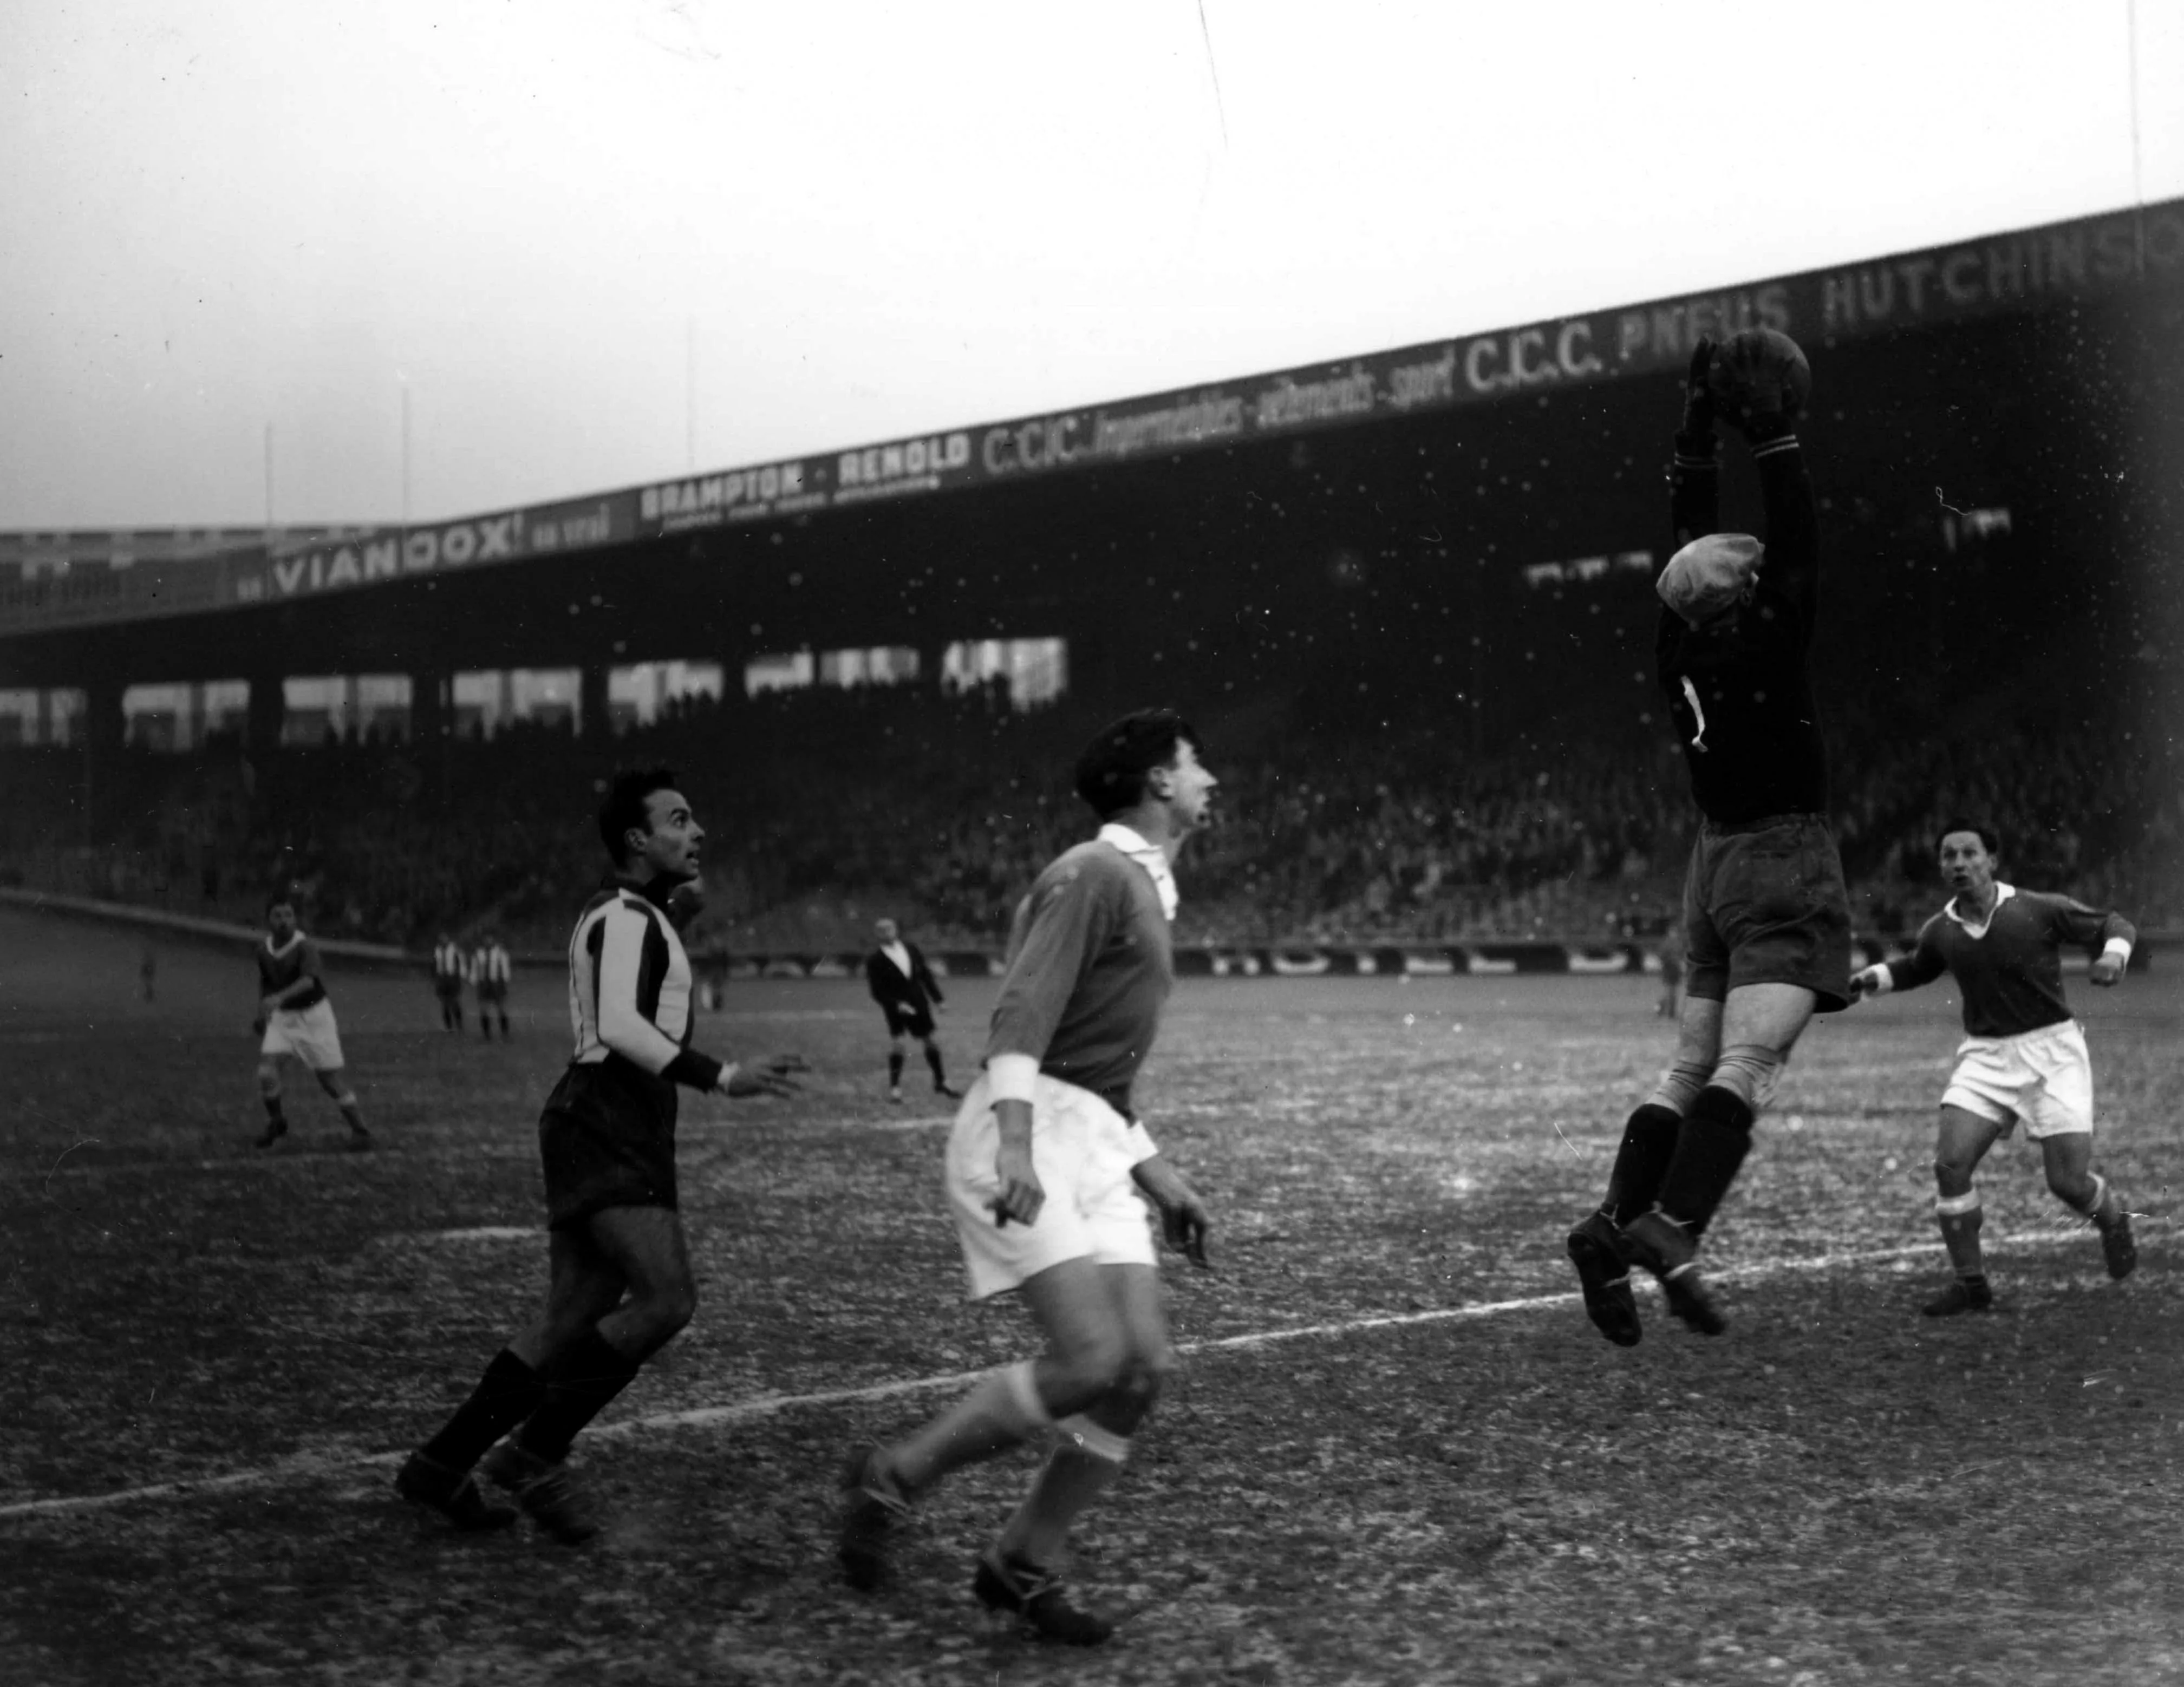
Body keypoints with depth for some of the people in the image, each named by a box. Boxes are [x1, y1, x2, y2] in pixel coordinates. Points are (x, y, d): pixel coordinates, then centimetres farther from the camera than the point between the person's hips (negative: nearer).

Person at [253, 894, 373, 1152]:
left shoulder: (305, 947, -21)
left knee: (330, 1078, -1)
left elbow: (309, 980, -40)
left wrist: (279, 997, -54)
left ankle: (360, 1130, 12)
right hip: (282, 1017, 4)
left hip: (314, 1014, -4)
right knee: (266, 1071, -13)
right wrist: (262, 1013, 13)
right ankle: (276, 1121, 12)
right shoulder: (264, 950, -2)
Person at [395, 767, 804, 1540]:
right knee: (666, 1300, -19)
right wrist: (723, 1079, -29)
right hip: (606, 1135, -11)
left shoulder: (624, 912, 23)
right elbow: (620, 1025, -25)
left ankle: (440, 1466, 13)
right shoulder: (629, 916, -10)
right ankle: (534, 1453, -11)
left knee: (574, 1318, 8)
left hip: (621, 1136, 11)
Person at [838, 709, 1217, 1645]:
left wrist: (1156, 1172, 25)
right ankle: (895, 1474, -2)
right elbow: (1023, 1014, -22)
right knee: (1093, 1357, -19)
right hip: (1027, 1139, -9)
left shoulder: (1143, 889, 23)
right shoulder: (1093, 875, -8)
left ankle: (1022, 1565, 9)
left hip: (1090, 1144, 9)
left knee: (1144, 1365, -2)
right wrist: (1016, 1145, -35)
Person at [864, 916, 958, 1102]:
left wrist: (938, 998, 8)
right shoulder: (875, 961, -7)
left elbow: (926, 975, 12)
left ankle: (940, 1082, 25)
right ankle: (894, 1088, -3)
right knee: (898, 1042, -14)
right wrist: (896, 1005, -21)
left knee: (930, 1041, 10)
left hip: (919, 1004, 4)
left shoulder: (912, 950, 6)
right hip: (896, 1008, -4)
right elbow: (877, 991, -9)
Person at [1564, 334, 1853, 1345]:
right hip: (1784, 868, -7)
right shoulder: (1769, 651, -15)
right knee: (1750, 1060, -16)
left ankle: (1615, 1224, -2)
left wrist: (1697, 434, 10)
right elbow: (1797, 541, -15)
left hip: (1717, 864, 8)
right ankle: (1671, 1227, -29)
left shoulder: (1679, 653, 1)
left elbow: (1691, 539, 11)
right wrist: (1771, 436, -13)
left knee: (1692, 1069, 9)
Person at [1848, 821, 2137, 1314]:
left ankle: (2113, 1218, 31)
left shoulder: (2040, 911, -11)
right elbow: (1916, 969, 23)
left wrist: (2114, 955, -22)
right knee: (1950, 1163, -15)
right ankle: (1970, 1284, -2)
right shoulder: (1939, 932, 1)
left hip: (2051, 1051, -3)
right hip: (1985, 1056, 3)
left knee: (2069, 1181, -7)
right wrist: (1870, 979, 5)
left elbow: (2116, 925, 0)